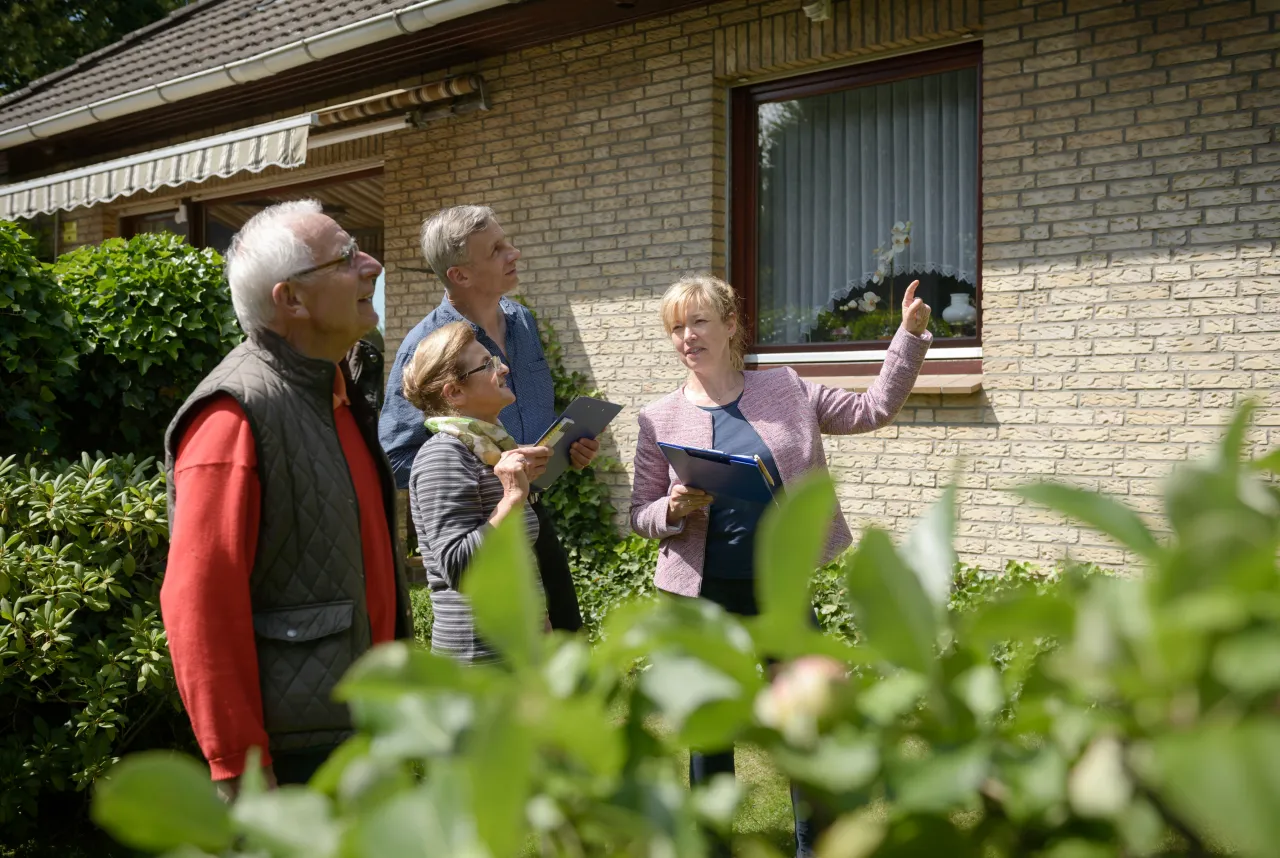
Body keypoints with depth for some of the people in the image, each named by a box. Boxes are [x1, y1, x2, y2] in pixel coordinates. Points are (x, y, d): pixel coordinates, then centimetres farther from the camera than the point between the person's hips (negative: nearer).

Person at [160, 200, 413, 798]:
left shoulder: (334, 392, 11)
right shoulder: (236, 417, -19)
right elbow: (199, 603, -23)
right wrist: (237, 765, -22)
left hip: (363, 724, 9)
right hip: (294, 746, -9)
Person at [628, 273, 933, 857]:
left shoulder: (785, 391, 2)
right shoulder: (660, 419, -1)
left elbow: (873, 410, 6)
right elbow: (640, 515, 3)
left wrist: (910, 335, 0)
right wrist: (673, 510, -19)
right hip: (705, 594, 0)